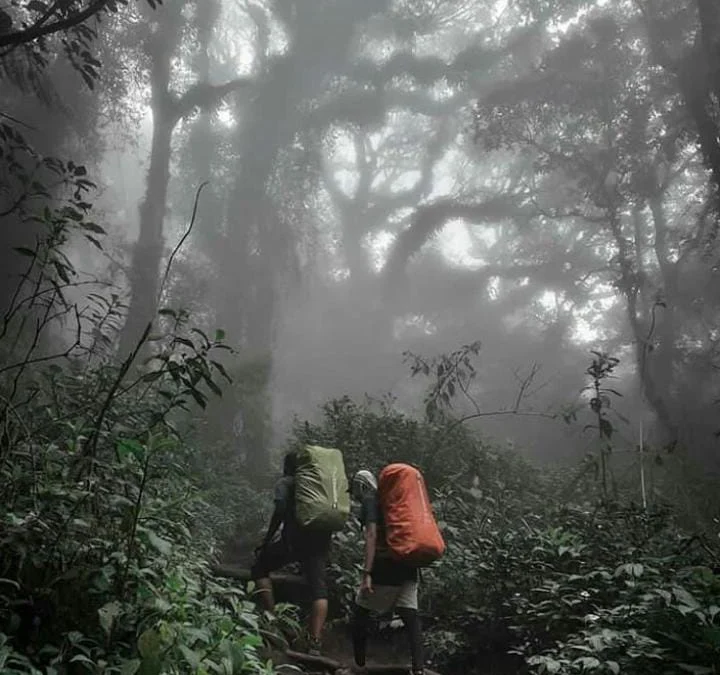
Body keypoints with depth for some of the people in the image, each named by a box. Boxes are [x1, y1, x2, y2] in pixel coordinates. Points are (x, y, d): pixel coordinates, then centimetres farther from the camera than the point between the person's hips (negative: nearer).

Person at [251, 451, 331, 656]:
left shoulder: (285, 483, 7)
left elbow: (280, 510, -9)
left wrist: (266, 541, -5)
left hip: (295, 538, -4)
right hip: (321, 540, 5)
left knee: (259, 568, 15)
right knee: (319, 589, 3)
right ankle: (315, 643, -8)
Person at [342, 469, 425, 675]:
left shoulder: (369, 501, -3)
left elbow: (371, 536, -15)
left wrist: (367, 573, -20)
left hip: (385, 566, -6)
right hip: (407, 566, 7)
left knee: (360, 612, 10)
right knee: (411, 617, 4)